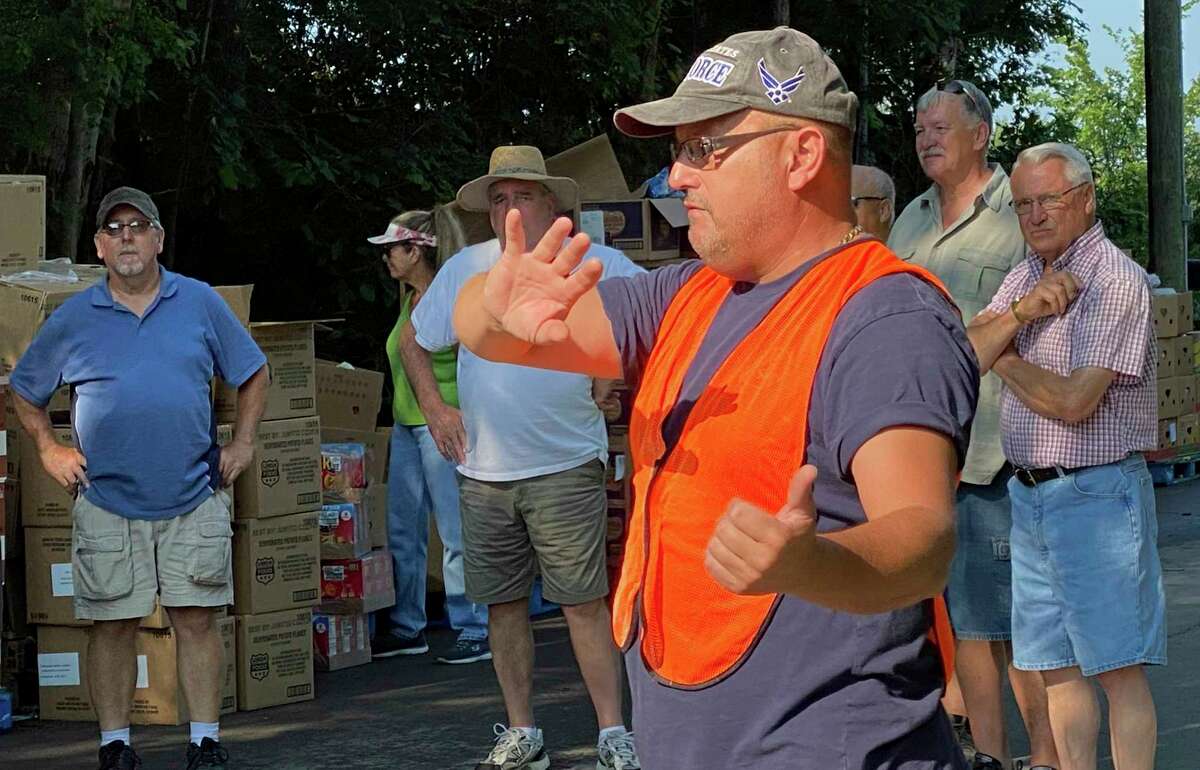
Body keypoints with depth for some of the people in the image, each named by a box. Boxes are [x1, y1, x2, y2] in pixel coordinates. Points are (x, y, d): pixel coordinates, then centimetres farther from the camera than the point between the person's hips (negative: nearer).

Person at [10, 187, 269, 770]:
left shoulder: (200, 303, 6)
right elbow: (24, 392, 16)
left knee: (196, 619, 0)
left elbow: (251, 373, 15)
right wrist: (49, 450, 5)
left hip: (194, 502, 0)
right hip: (106, 502, 0)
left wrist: (242, 442, 6)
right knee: (112, 627, 3)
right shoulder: (73, 319, 5)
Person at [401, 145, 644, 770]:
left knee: (584, 601, -7)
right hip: (483, 472, 4)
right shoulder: (466, 269, 6)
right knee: (503, 604, 8)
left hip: (566, 466, -4)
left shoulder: (593, 263, -3)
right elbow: (413, 343, 18)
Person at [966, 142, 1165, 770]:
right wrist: (1019, 311, -13)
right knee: (1056, 665, 11)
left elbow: (1073, 401, -19)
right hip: (1028, 493, 8)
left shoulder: (1115, 280, -12)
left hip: (1095, 494, -8)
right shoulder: (1028, 274, 15)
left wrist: (1005, 362, -2)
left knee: (1117, 666, -5)